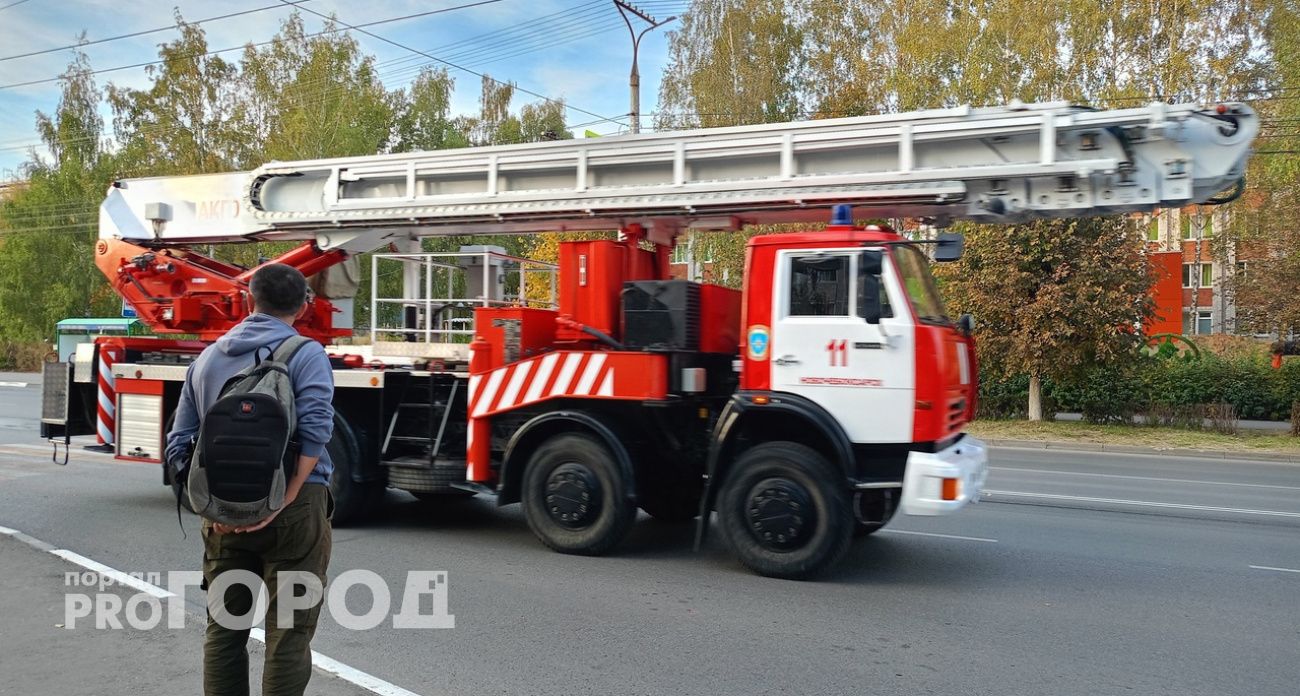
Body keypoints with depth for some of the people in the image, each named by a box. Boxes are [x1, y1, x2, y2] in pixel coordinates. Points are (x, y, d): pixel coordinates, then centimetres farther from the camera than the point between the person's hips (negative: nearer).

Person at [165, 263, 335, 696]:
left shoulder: (207, 359, 12)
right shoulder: (305, 354, -5)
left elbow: (179, 446, 11)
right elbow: (313, 432, -19)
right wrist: (280, 504, -18)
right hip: (294, 508, -5)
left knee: (224, 629, 17)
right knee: (288, 634, 2)